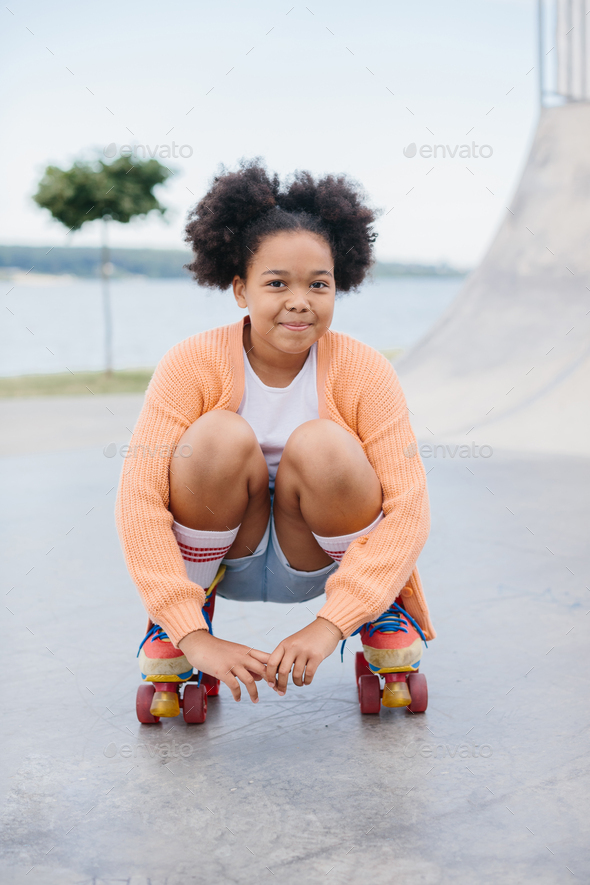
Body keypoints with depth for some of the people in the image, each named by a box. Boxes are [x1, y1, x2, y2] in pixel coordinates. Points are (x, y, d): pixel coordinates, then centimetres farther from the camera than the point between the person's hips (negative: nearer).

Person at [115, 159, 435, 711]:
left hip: (319, 562, 0)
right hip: (222, 557, 0)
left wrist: (328, 627, -32)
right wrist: (195, 638, -33)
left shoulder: (362, 371, -16)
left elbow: (409, 507, -22)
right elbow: (139, 498, -25)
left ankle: (383, 608, -3)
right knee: (222, 435, -29)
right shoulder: (192, 365, -18)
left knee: (323, 444, -29)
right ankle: (188, 612, -5)